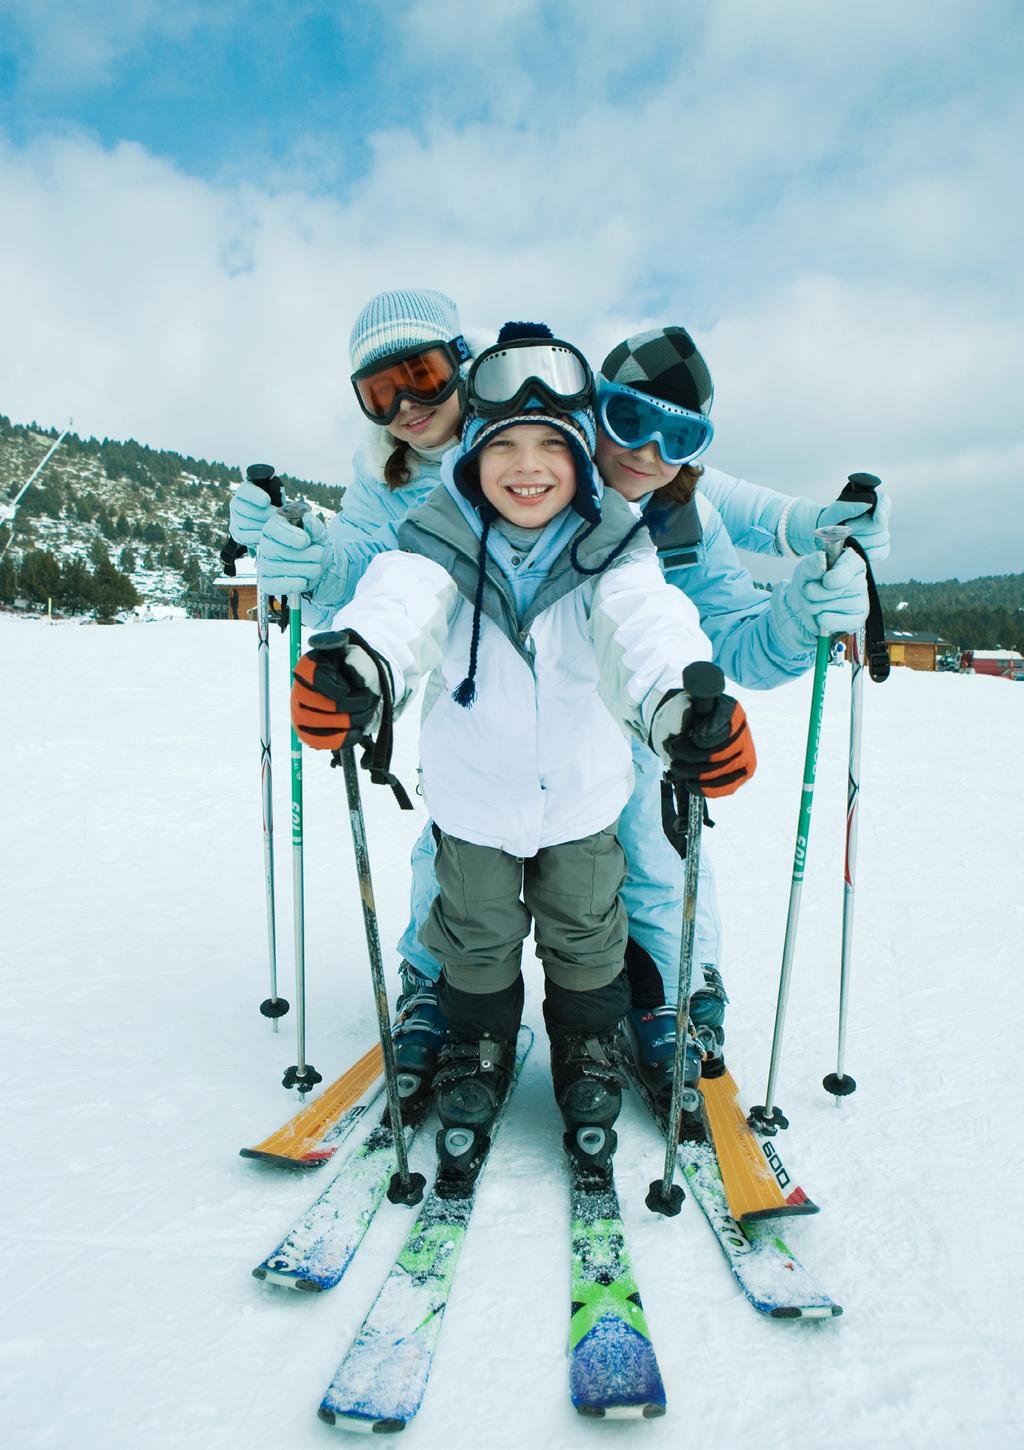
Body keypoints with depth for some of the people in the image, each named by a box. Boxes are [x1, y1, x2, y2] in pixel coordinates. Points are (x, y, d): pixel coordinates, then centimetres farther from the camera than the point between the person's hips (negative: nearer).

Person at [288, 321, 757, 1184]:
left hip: (583, 794, 1)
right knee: (477, 940, 18)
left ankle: (589, 1063, 46)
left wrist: (682, 701, -58)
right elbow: (402, 601, -37)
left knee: (585, 937, 19)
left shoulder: (611, 543, -16)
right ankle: (477, 1059, 46)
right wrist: (357, 661, -62)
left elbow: (645, 623, -35)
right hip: (471, 796, 0)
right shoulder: (440, 539, -16)